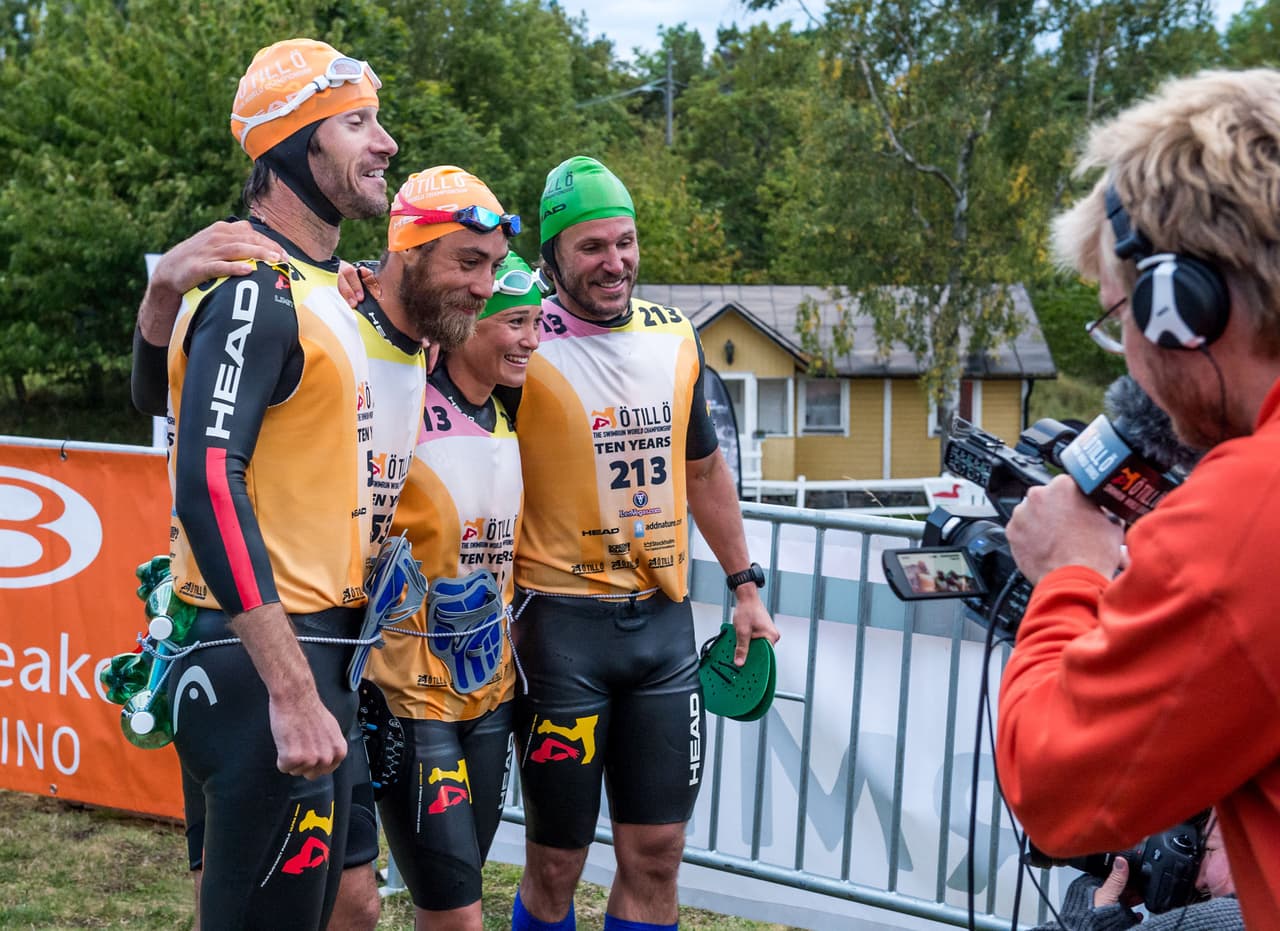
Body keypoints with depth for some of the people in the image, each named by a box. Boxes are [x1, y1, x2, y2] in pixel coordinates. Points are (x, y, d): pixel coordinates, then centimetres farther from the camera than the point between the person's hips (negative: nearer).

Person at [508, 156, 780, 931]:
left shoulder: (676, 338, 8)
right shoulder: (526, 344, -10)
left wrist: (745, 583, 19)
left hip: (664, 620, 5)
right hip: (561, 625, -5)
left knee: (656, 856, 8)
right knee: (556, 864, 5)